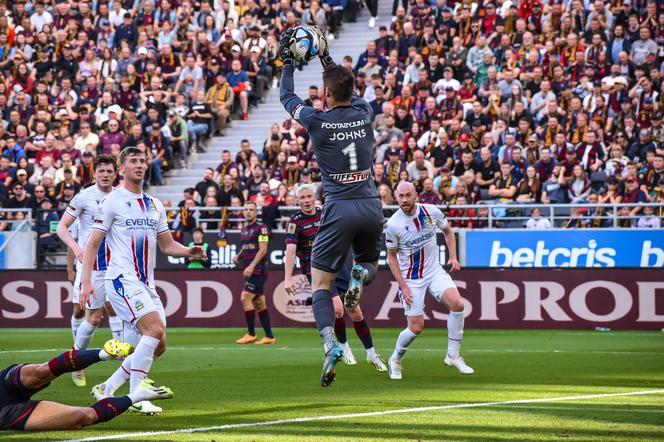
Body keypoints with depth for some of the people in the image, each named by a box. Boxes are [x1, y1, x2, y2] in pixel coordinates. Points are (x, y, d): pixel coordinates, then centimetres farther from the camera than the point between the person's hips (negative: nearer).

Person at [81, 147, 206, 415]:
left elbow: (167, 245, 21)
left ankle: (106, 389, 15)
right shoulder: (112, 202, -3)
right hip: (122, 280, -8)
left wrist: (189, 252, -1)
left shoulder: (154, 205, 16)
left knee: (158, 345, 3)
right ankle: (136, 396, -17)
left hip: (146, 283, 8)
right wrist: (86, 280, -15)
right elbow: (93, 243, -5)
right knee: (155, 329, -24)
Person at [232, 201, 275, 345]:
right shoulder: (244, 229, 16)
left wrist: (251, 266, -21)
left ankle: (251, 334, -9)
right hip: (250, 271, 8)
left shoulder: (261, 228, -9)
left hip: (258, 270, -8)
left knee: (245, 298, -15)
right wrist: (238, 256, 7)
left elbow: (263, 249, -15)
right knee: (259, 302, 8)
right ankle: (269, 336, 11)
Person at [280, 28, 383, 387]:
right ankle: (360, 275, -9)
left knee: (321, 283, 2)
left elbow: (286, 97, 12)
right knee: (369, 263, 28)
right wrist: (326, 58, 33)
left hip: (339, 209, -4)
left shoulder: (317, 121, -8)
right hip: (372, 207, 4)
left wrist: (287, 62, 23)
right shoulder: (364, 112, 3)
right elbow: (350, 92, 27)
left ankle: (330, 343, -21)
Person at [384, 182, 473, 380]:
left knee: (457, 304, -21)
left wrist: (453, 257, 2)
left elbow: (448, 231, 13)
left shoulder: (432, 212, -7)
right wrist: (403, 286, -9)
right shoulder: (393, 225, -15)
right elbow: (392, 257, -3)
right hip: (410, 278, -3)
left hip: (434, 271, 3)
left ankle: (453, 356, -7)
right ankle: (395, 360, 22)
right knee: (416, 327, -7)